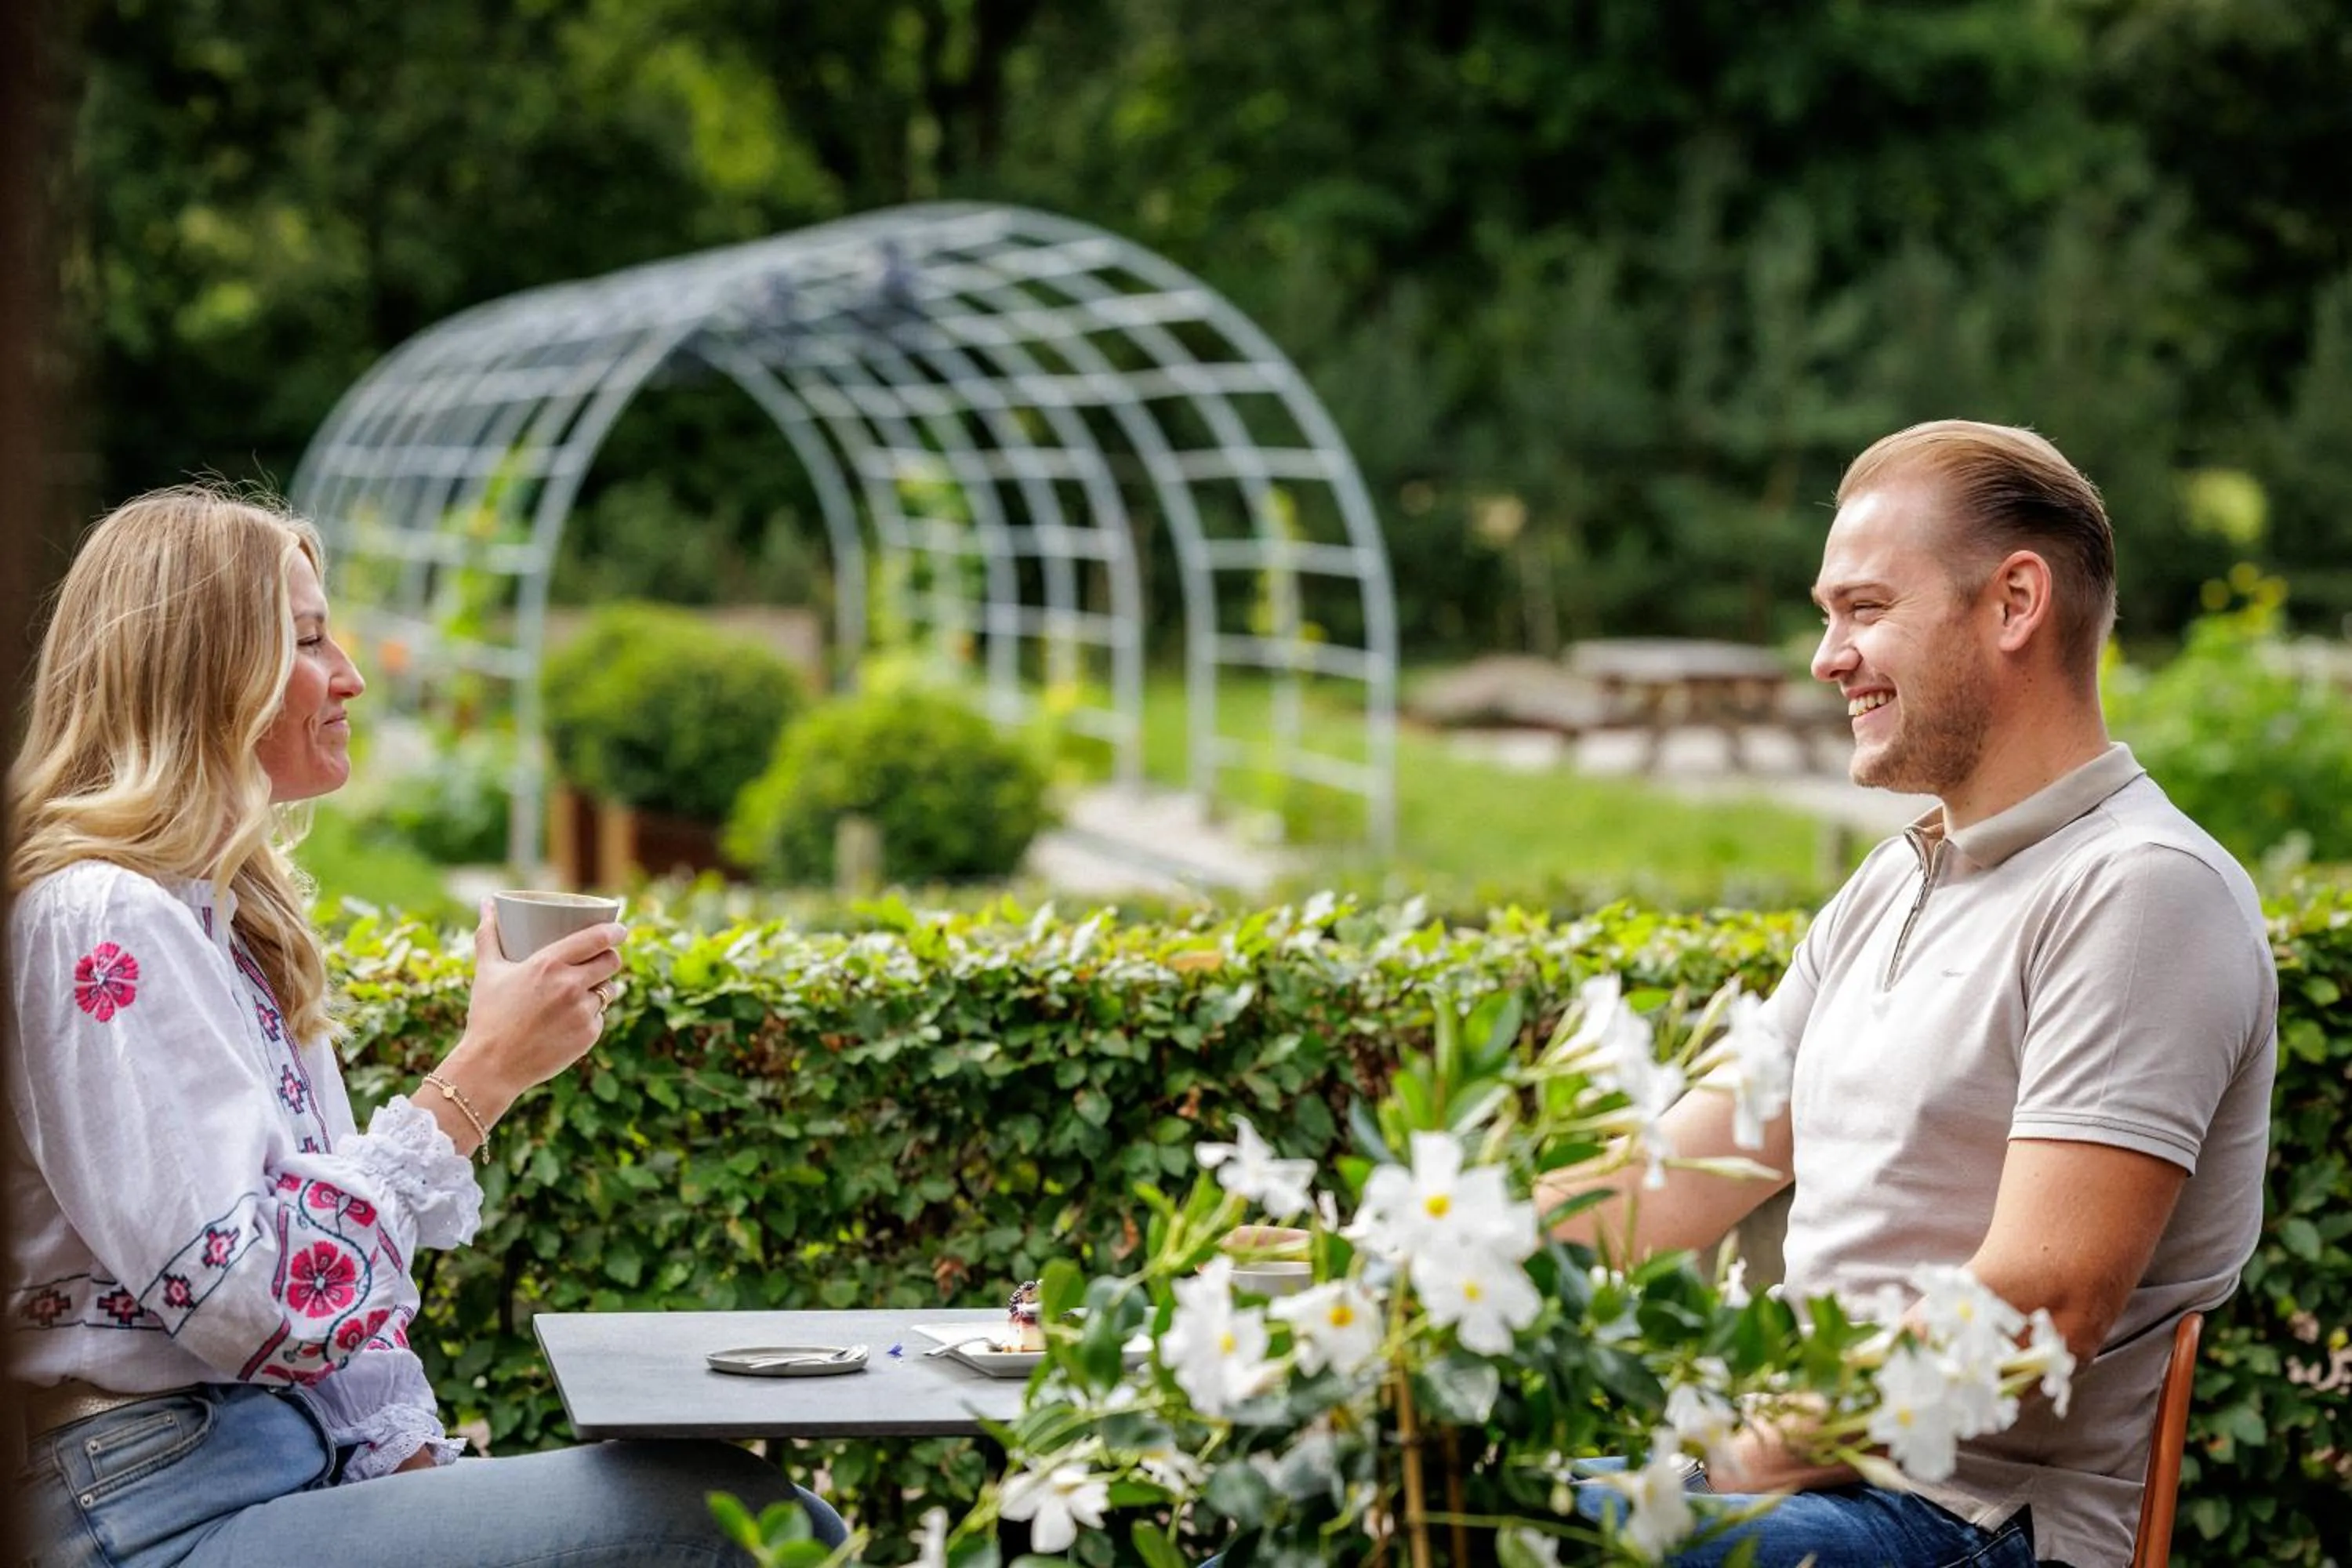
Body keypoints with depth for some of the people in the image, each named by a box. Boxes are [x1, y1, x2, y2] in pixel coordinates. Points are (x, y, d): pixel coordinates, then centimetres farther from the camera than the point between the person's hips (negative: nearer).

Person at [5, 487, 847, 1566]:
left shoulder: (226, 911, 17)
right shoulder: (103, 921, -13)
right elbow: (259, 1303, -20)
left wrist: (419, 1464, 6)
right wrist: (482, 1077, -15)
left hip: (311, 1463, 9)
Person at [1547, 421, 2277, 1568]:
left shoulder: (2139, 890, -13)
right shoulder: (1888, 891, 17)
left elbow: (2036, 1312, -21)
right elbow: (1678, 1182, 14)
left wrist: (1741, 1464, -17)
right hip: (1806, 1464, 9)